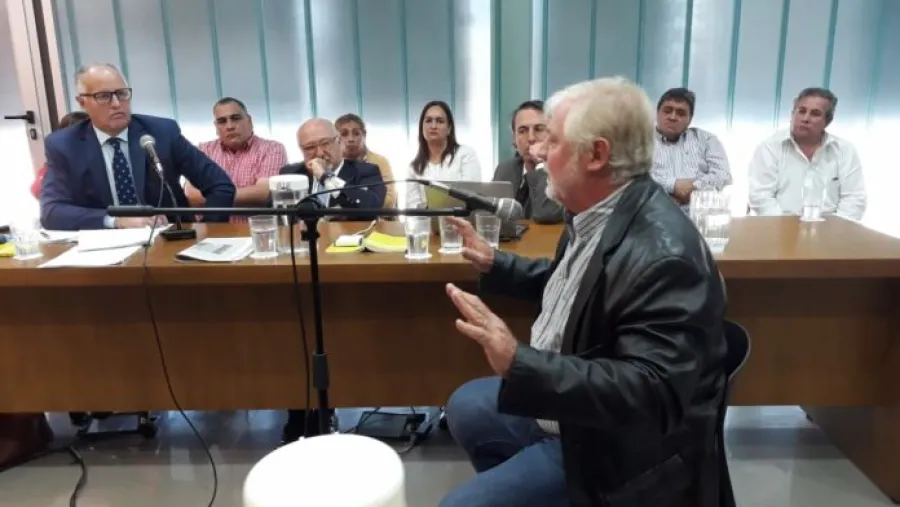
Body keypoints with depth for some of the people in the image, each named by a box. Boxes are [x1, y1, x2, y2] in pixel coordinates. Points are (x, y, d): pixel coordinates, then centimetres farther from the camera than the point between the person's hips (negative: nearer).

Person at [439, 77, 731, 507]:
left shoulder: (662, 254, -32)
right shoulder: (594, 214, -2)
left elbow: (652, 391, -36)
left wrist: (519, 363, -43)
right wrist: (493, 262, 10)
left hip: (615, 450, -9)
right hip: (561, 403, 9)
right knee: (466, 407, 21)